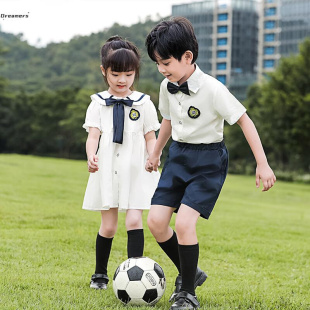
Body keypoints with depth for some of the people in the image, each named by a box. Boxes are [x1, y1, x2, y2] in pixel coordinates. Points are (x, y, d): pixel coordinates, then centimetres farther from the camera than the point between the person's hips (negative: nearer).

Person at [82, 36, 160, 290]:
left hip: (136, 171, -1)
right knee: (108, 226, 6)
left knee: (134, 221, -14)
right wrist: (91, 156, -26)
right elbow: (93, 135, -6)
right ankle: (100, 274, 23)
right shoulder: (99, 103, 4)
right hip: (107, 171, 1)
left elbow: (151, 139, 5)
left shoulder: (143, 103, 3)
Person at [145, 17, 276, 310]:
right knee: (156, 221, -4)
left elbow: (244, 120, -16)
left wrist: (262, 164, -18)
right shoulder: (166, 87, 0)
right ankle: (188, 273, 19)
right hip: (179, 154, 6)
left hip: (208, 158, -6)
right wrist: (155, 153, 32)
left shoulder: (212, 89, -21)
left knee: (184, 222, -18)